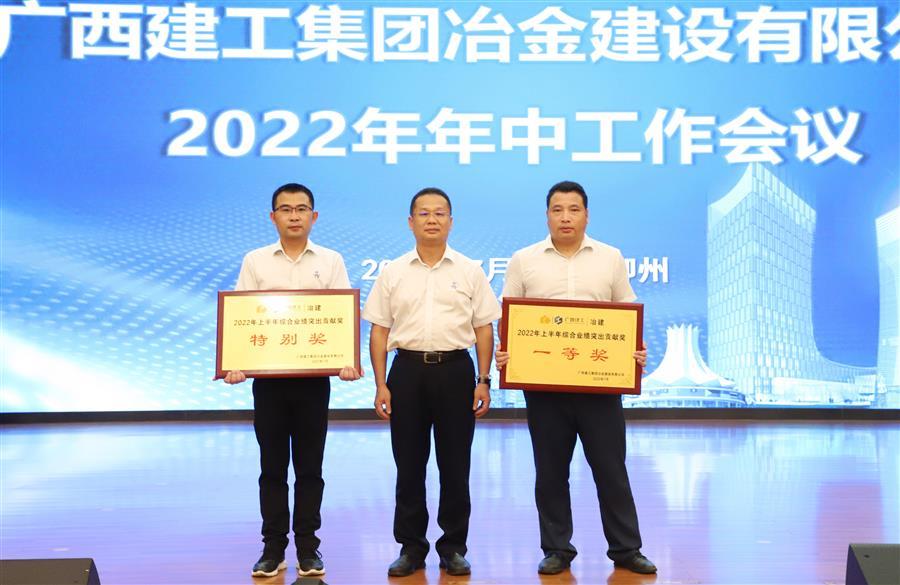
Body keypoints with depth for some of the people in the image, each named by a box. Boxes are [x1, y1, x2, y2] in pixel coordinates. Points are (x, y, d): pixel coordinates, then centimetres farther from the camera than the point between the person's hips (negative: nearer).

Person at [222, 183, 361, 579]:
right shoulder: (255, 261, 5)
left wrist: (349, 362, -17)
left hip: (314, 376, 0)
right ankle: (273, 547, 18)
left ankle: (308, 548, 17)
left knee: (309, 467, 7)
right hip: (268, 375, 1)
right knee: (272, 466, 7)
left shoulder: (331, 262, 4)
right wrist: (236, 364, -13)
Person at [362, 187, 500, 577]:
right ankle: (411, 546, 19)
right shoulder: (393, 273, 5)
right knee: (409, 465, 7)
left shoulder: (469, 272, 5)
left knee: (455, 465, 5)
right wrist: (381, 385, -2)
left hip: (455, 370, 0)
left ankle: (453, 547, 18)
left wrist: (484, 381, -2)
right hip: (407, 370, 1)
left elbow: (484, 329, 5)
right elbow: (379, 332, 5)